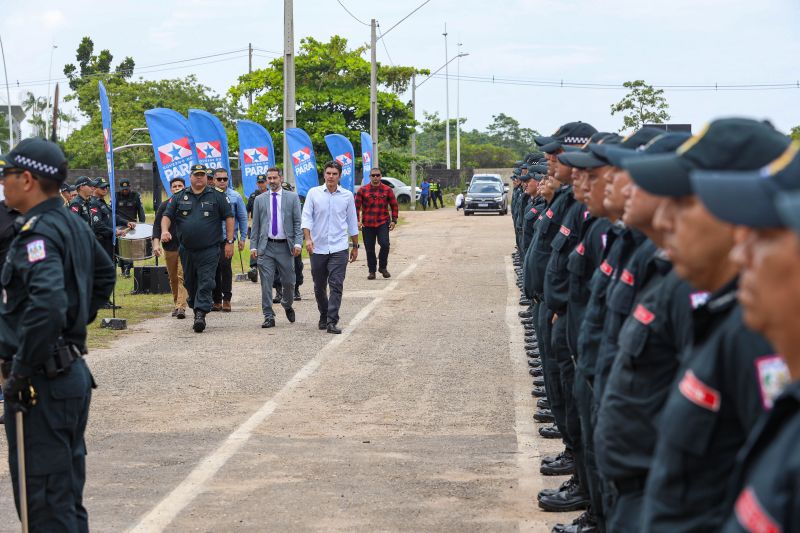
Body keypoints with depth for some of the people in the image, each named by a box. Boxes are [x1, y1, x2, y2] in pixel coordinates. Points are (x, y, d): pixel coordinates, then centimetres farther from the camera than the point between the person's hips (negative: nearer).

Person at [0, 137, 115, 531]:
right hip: (73, 371, 10)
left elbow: (47, 304, -33)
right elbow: (104, 274, 29)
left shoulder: (37, 233, -19)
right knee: (68, 495, 19)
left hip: (42, 381, -10)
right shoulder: (73, 225, 11)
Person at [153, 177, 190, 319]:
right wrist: (156, 243, -7)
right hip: (169, 247, 3)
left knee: (182, 276, -14)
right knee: (173, 278, 11)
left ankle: (181, 307, -19)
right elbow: (157, 224, 5)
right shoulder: (165, 205, 7)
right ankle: (176, 305, 25)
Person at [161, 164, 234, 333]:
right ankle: (195, 307, 27)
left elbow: (229, 217, 3)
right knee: (189, 282, 11)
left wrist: (229, 242, -3)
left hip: (209, 250, -3)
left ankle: (200, 314, -17)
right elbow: (167, 215, 10)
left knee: (205, 282, -11)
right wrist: (165, 230, -11)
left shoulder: (217, 196, 2)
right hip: (186, 250, 4)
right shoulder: (180, 197, 9)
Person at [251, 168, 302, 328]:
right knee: (266, 283, -4)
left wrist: (298, 243, -9)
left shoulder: (292, 197, 5)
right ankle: (269, 316, 1)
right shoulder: (260, 200, 9)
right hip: (265, 246, 1)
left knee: (288, 281, 7)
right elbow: (255, 225, 9)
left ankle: (287, 305, 35)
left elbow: (298, 222, 2)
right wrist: (253, 246, 1)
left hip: (285, 246, -1)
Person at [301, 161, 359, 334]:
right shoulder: (313, 193, 1)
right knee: (319, 287, 12)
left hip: (339, 248, -1)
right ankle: (324, 316, 31)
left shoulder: (347, 196, 3)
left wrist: (355, 246, 14)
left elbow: (352, 222, 11)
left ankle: (332, 321, -12)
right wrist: (308, 238, -17)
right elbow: (306, 217, -3)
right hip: (318, 248, 1)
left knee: (336, 285, -11)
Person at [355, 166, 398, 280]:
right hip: (367, 224, 1)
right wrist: (357, 221, -3)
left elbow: (394, 206, 9)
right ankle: (371, 271, 16)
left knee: (385, 244, -16)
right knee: (369, 248, 4)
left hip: (383, 223, -1)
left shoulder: (387, 190, 5)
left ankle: (382, 267, 4)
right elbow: (357, 206, 5)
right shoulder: (362, 190, 3)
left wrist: (393, 220, 2)